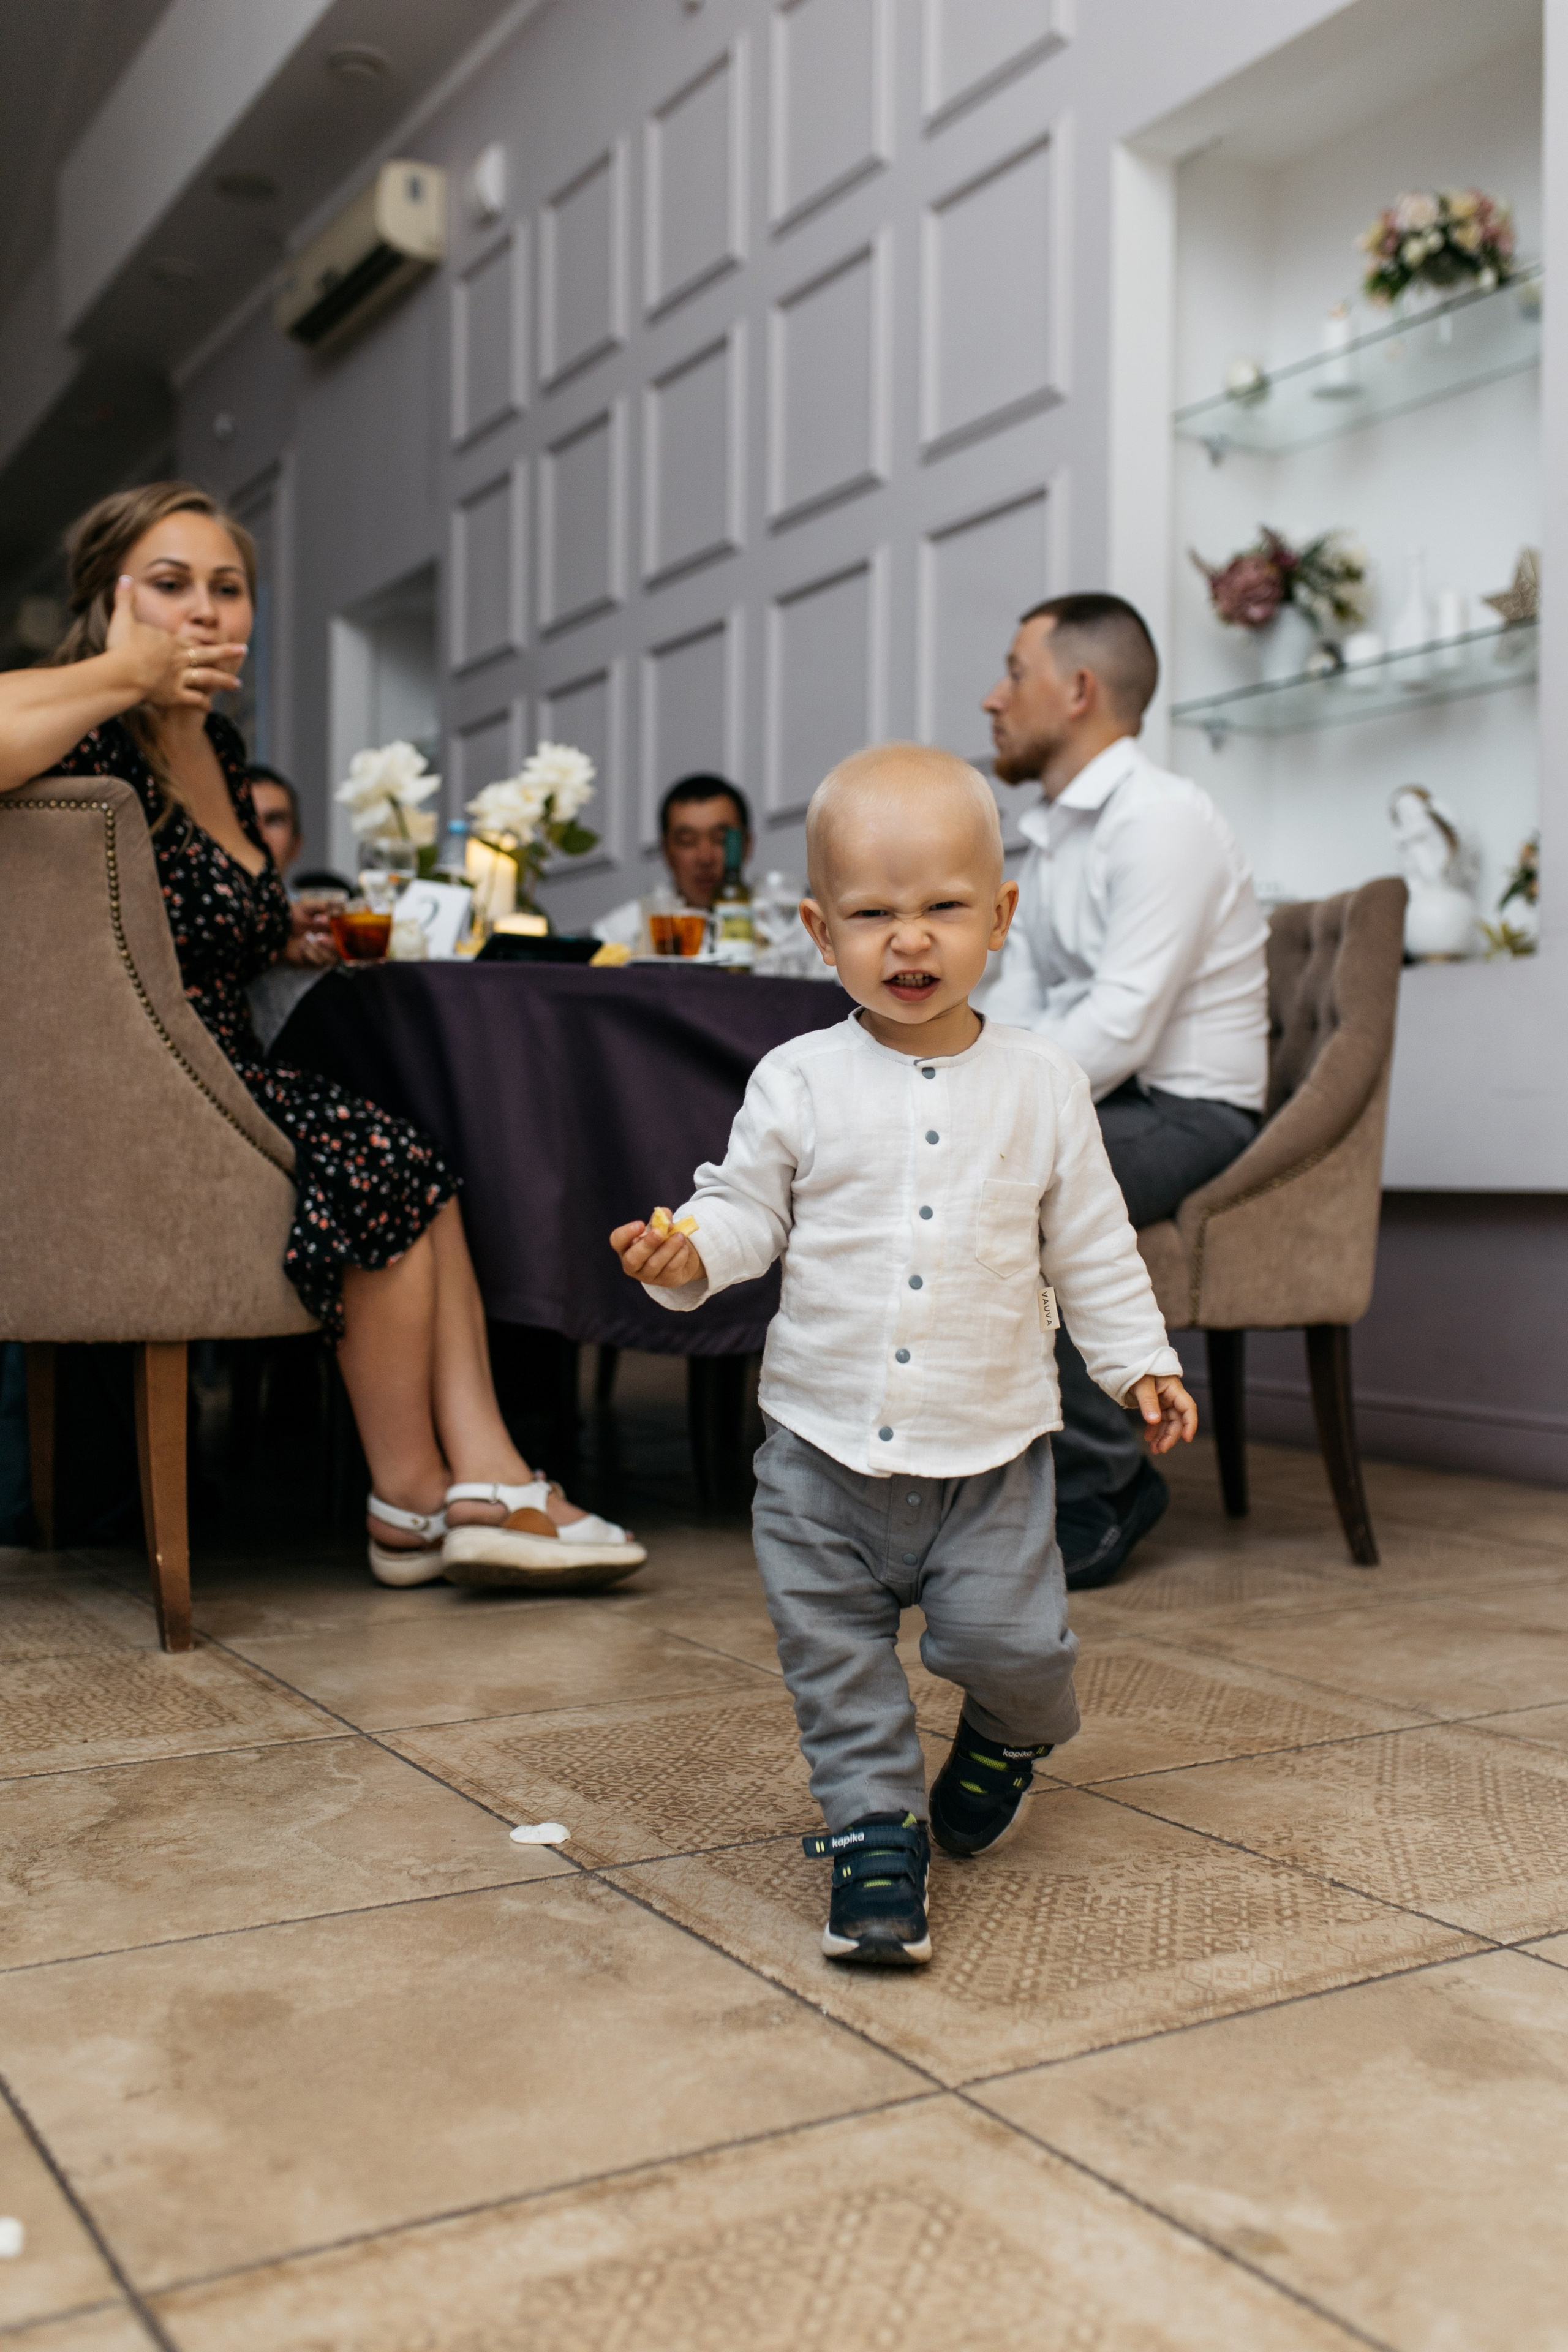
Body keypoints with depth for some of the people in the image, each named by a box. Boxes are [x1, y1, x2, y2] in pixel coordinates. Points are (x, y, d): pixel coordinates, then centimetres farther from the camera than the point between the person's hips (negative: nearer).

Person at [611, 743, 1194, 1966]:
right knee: (835, 1657, 6)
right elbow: (749, 1211, 2)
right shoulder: (798, 1083, -3)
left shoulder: (1043, 1085, -1)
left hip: (990, 1449, 0)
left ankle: (1009, 1736, 32)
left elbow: (1092, 1249, 6)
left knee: (1014, 1644, -2)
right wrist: (687, 1252, -18)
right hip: (824, 1447, 1)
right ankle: (876, 1826, 25)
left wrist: (1141, 1362, 2)